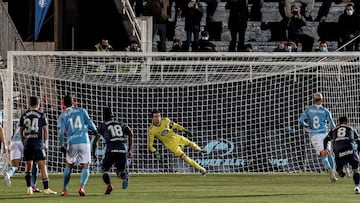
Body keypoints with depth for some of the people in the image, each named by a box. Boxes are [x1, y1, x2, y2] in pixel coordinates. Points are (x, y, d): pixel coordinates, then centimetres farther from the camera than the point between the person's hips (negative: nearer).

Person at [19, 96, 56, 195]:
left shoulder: (24, 116, 6)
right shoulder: (41, 115, -1)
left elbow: (21, 131, 11)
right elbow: (45, 130, 0)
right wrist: (46, 144, 9)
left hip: (27, 143, 3)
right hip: (38, 143, -3)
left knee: (28, 166, 15)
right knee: (42, 165, -2)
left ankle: (29, 187, 10)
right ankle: (46, 188, -6)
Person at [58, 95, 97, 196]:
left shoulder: (63, 115, 8)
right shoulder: (81, 111, 9)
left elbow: (61, 131, -2)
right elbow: (89, 123, 5)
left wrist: (62, 145, 1)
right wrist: (95, 130, 25)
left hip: (72, 143, 1)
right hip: (84, 141, -1)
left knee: (68, 165, 19)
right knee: (85, 166, 4)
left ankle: (65, 190, 14)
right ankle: (82, 186, -21)